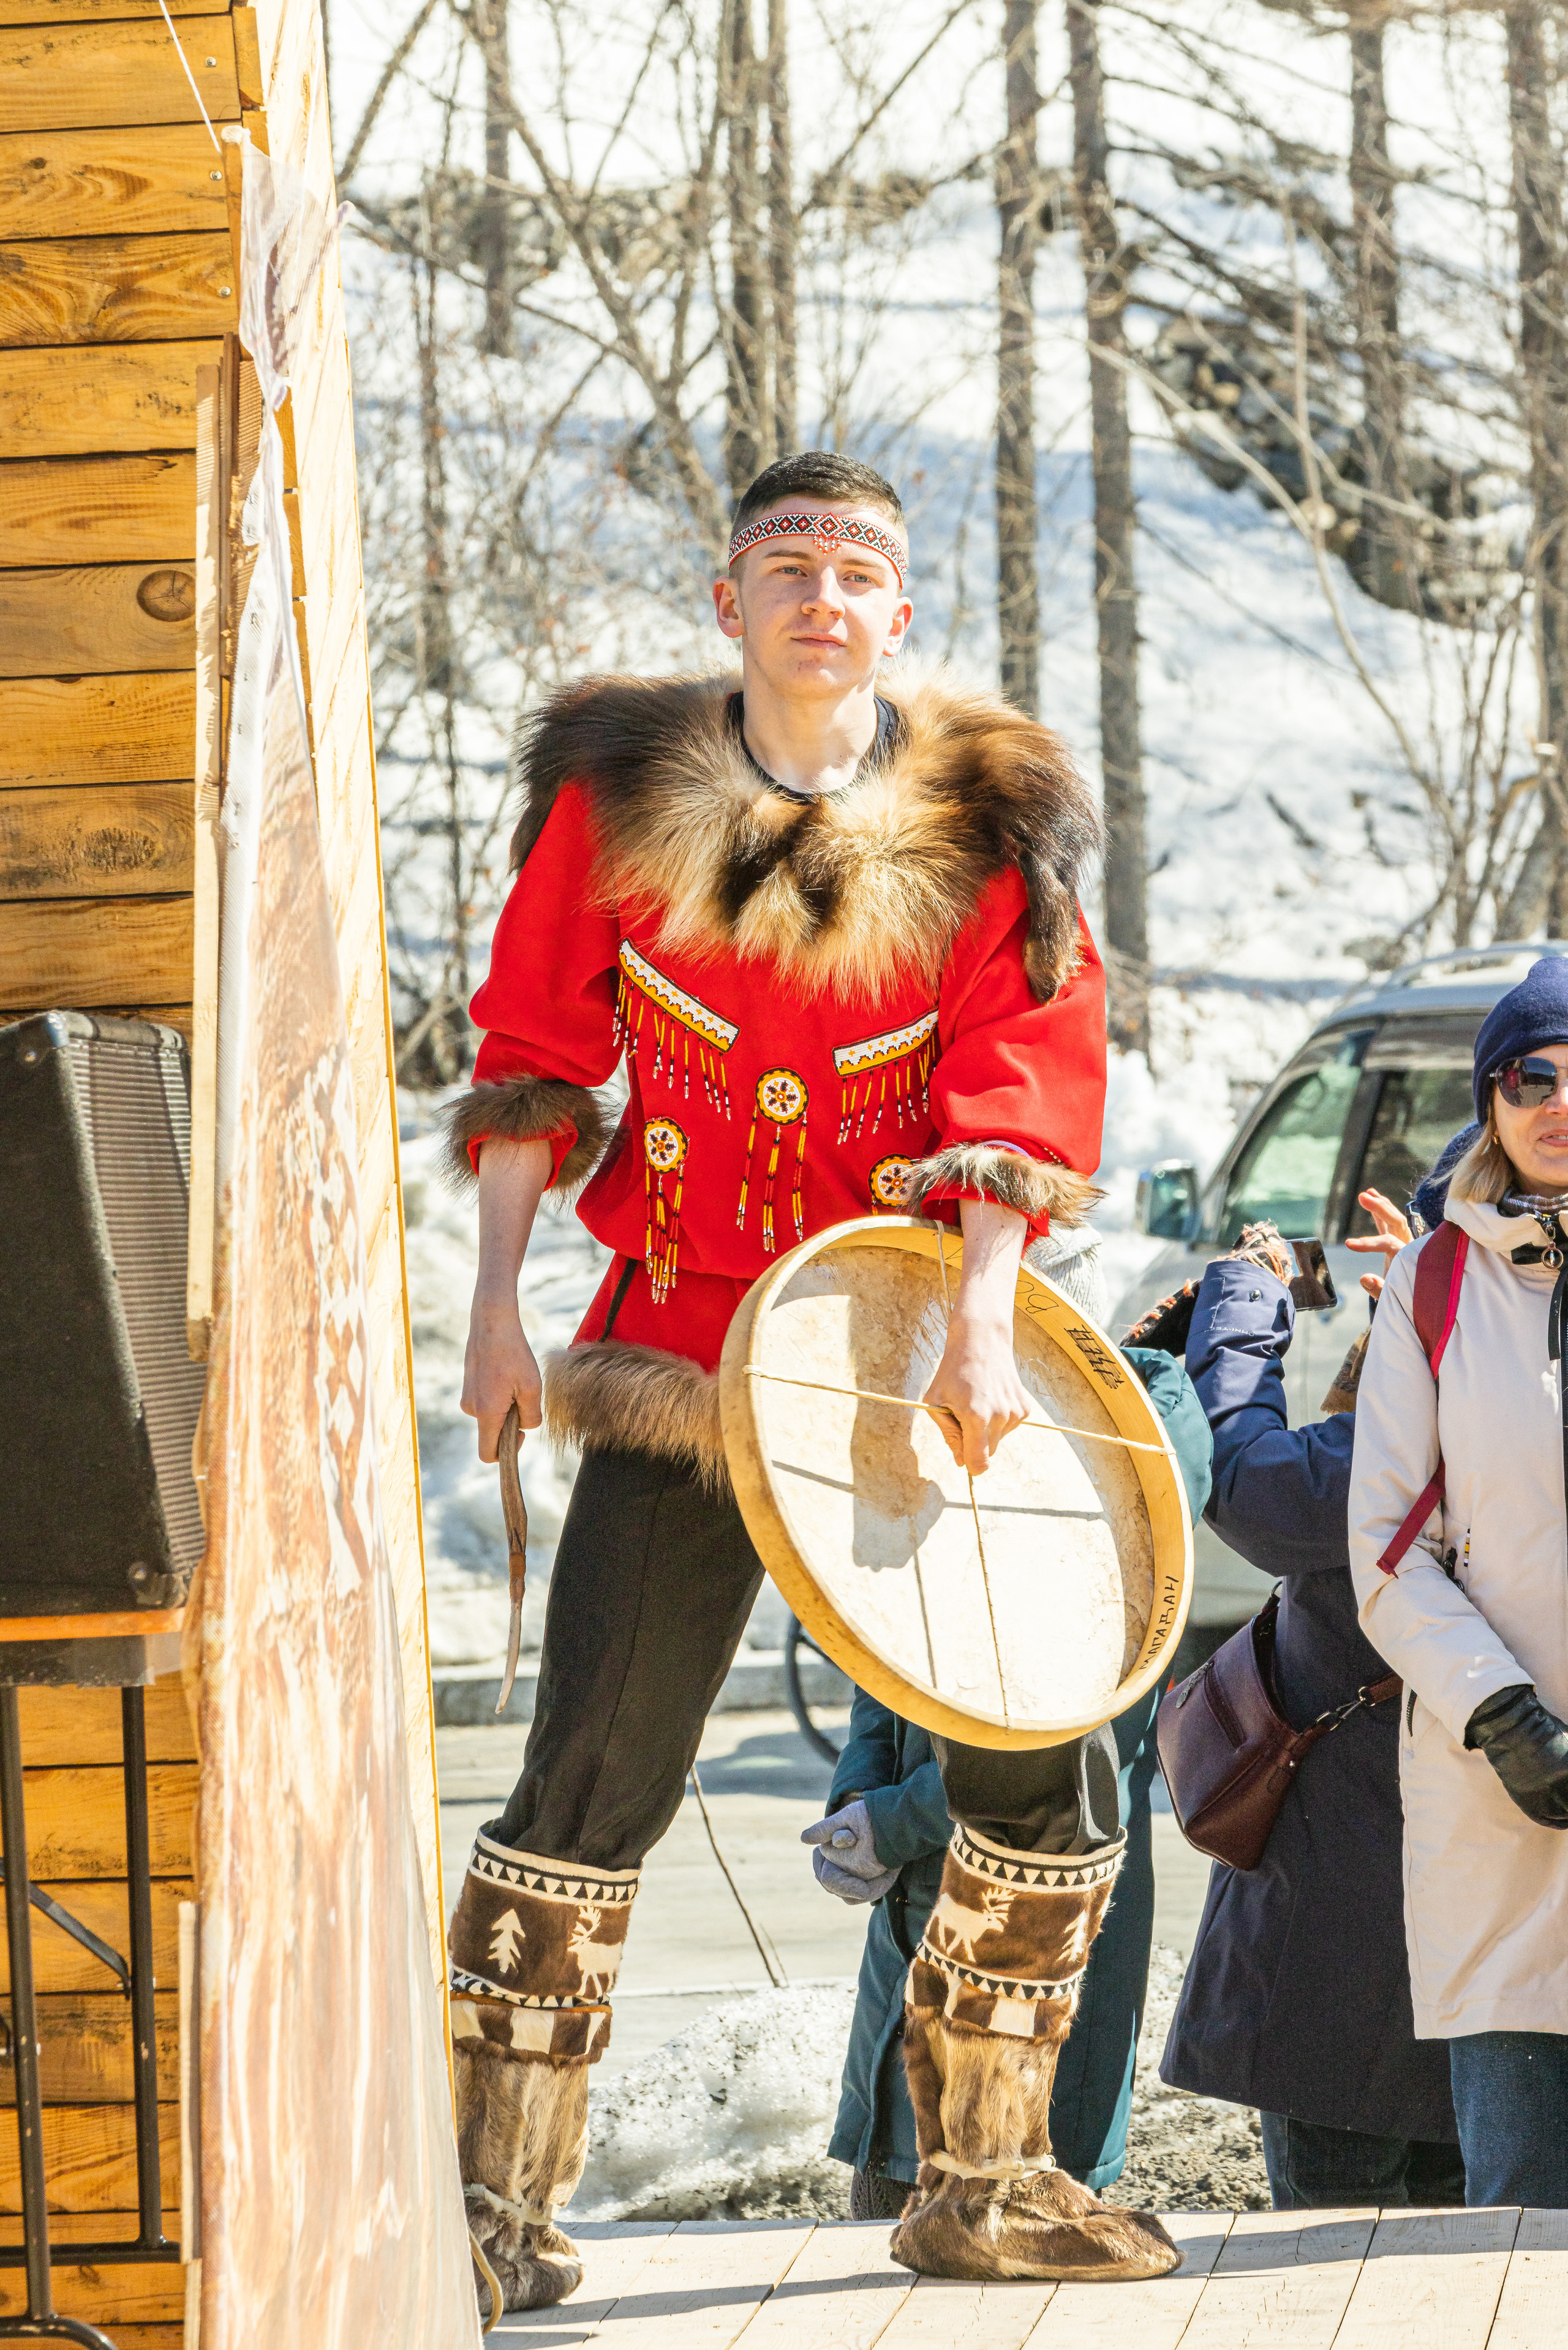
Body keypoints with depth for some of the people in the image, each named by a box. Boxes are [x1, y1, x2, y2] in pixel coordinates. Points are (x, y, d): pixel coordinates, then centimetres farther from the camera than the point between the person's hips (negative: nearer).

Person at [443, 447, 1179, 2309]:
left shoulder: (989, 823, 1)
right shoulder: (618, 795, 2)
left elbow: (1026, 1082, -8)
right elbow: (533, 1053, 8)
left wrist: (981, 1319, -21)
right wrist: (496, 1306, 0)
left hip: (917, 1366, 2)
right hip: (679, 1362, -1)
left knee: (1047, 1774, 1)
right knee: (593, 1784, -7)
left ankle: (982, 2184, 16)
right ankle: (496, 2192, 5)